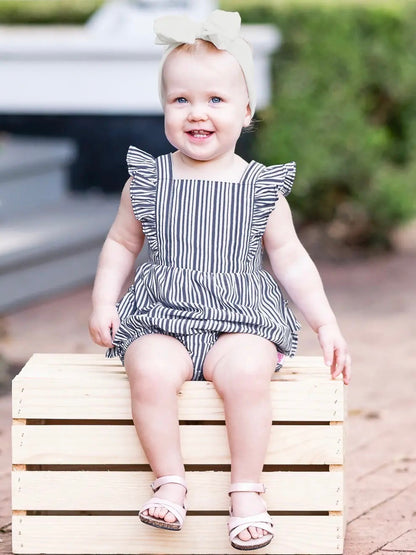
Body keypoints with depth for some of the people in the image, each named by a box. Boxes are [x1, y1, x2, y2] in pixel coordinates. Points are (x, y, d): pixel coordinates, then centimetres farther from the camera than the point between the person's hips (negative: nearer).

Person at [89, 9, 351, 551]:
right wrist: (103, 303, 4)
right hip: (161, 316, 1)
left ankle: (247, 491, -18)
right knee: (150, 370, -31)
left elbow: (290, 257, 10)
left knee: (245, 371, -32)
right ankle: (170, 481, -17)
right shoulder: (149, 181, 7)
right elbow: (121, 244, 16)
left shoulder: (261, 188, 5)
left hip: (242, 318, -1)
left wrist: (326, 324, 5)